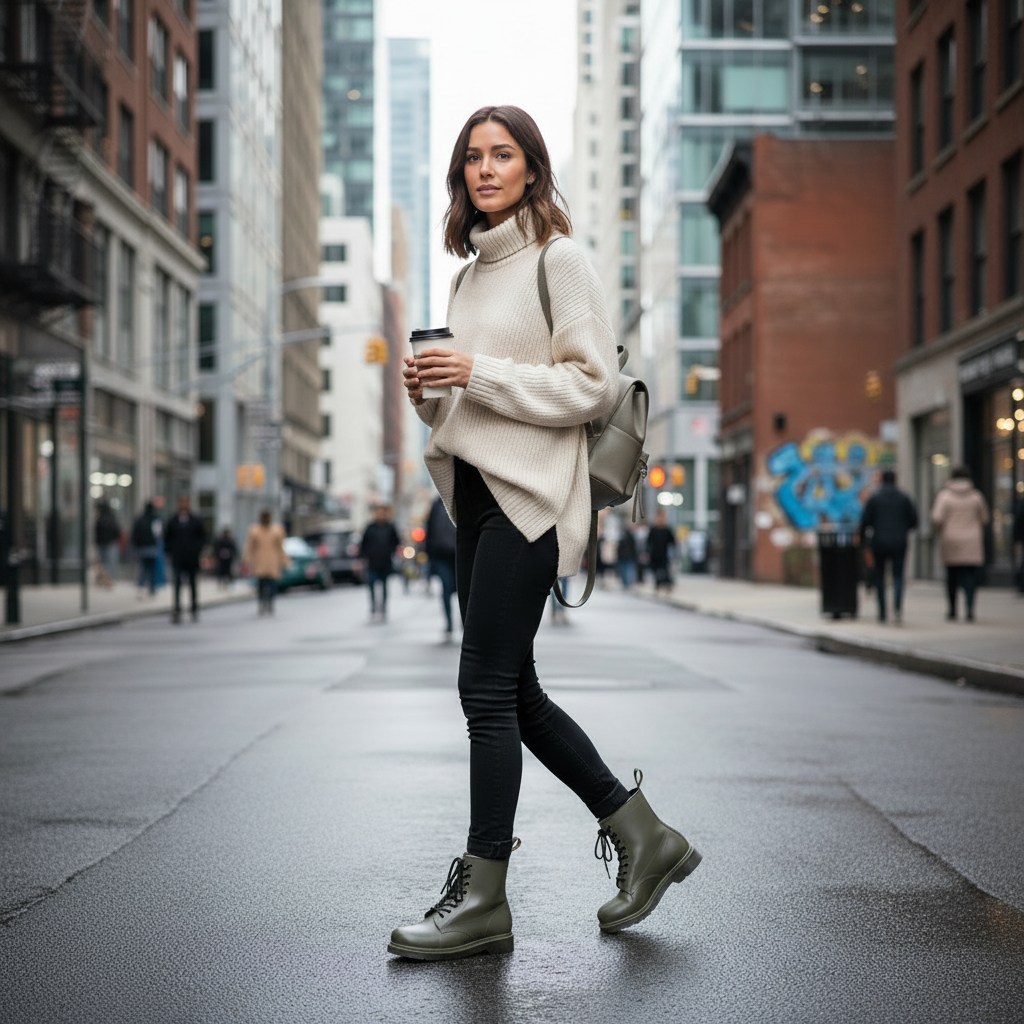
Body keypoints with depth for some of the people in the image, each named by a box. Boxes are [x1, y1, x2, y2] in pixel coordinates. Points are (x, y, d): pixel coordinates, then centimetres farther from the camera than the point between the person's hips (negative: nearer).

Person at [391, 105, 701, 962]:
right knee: (514, 694, 9)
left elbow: (595, 384, -12)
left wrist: (479, 374, -17)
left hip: (530, 495, -9)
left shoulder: (559, 259, -4)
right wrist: (431, 391, 3)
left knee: (489, 689, -9)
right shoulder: (470, 274, 19)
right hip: (476, 496, 9)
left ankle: (484, 897, -1)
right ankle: (644, 838, 21)